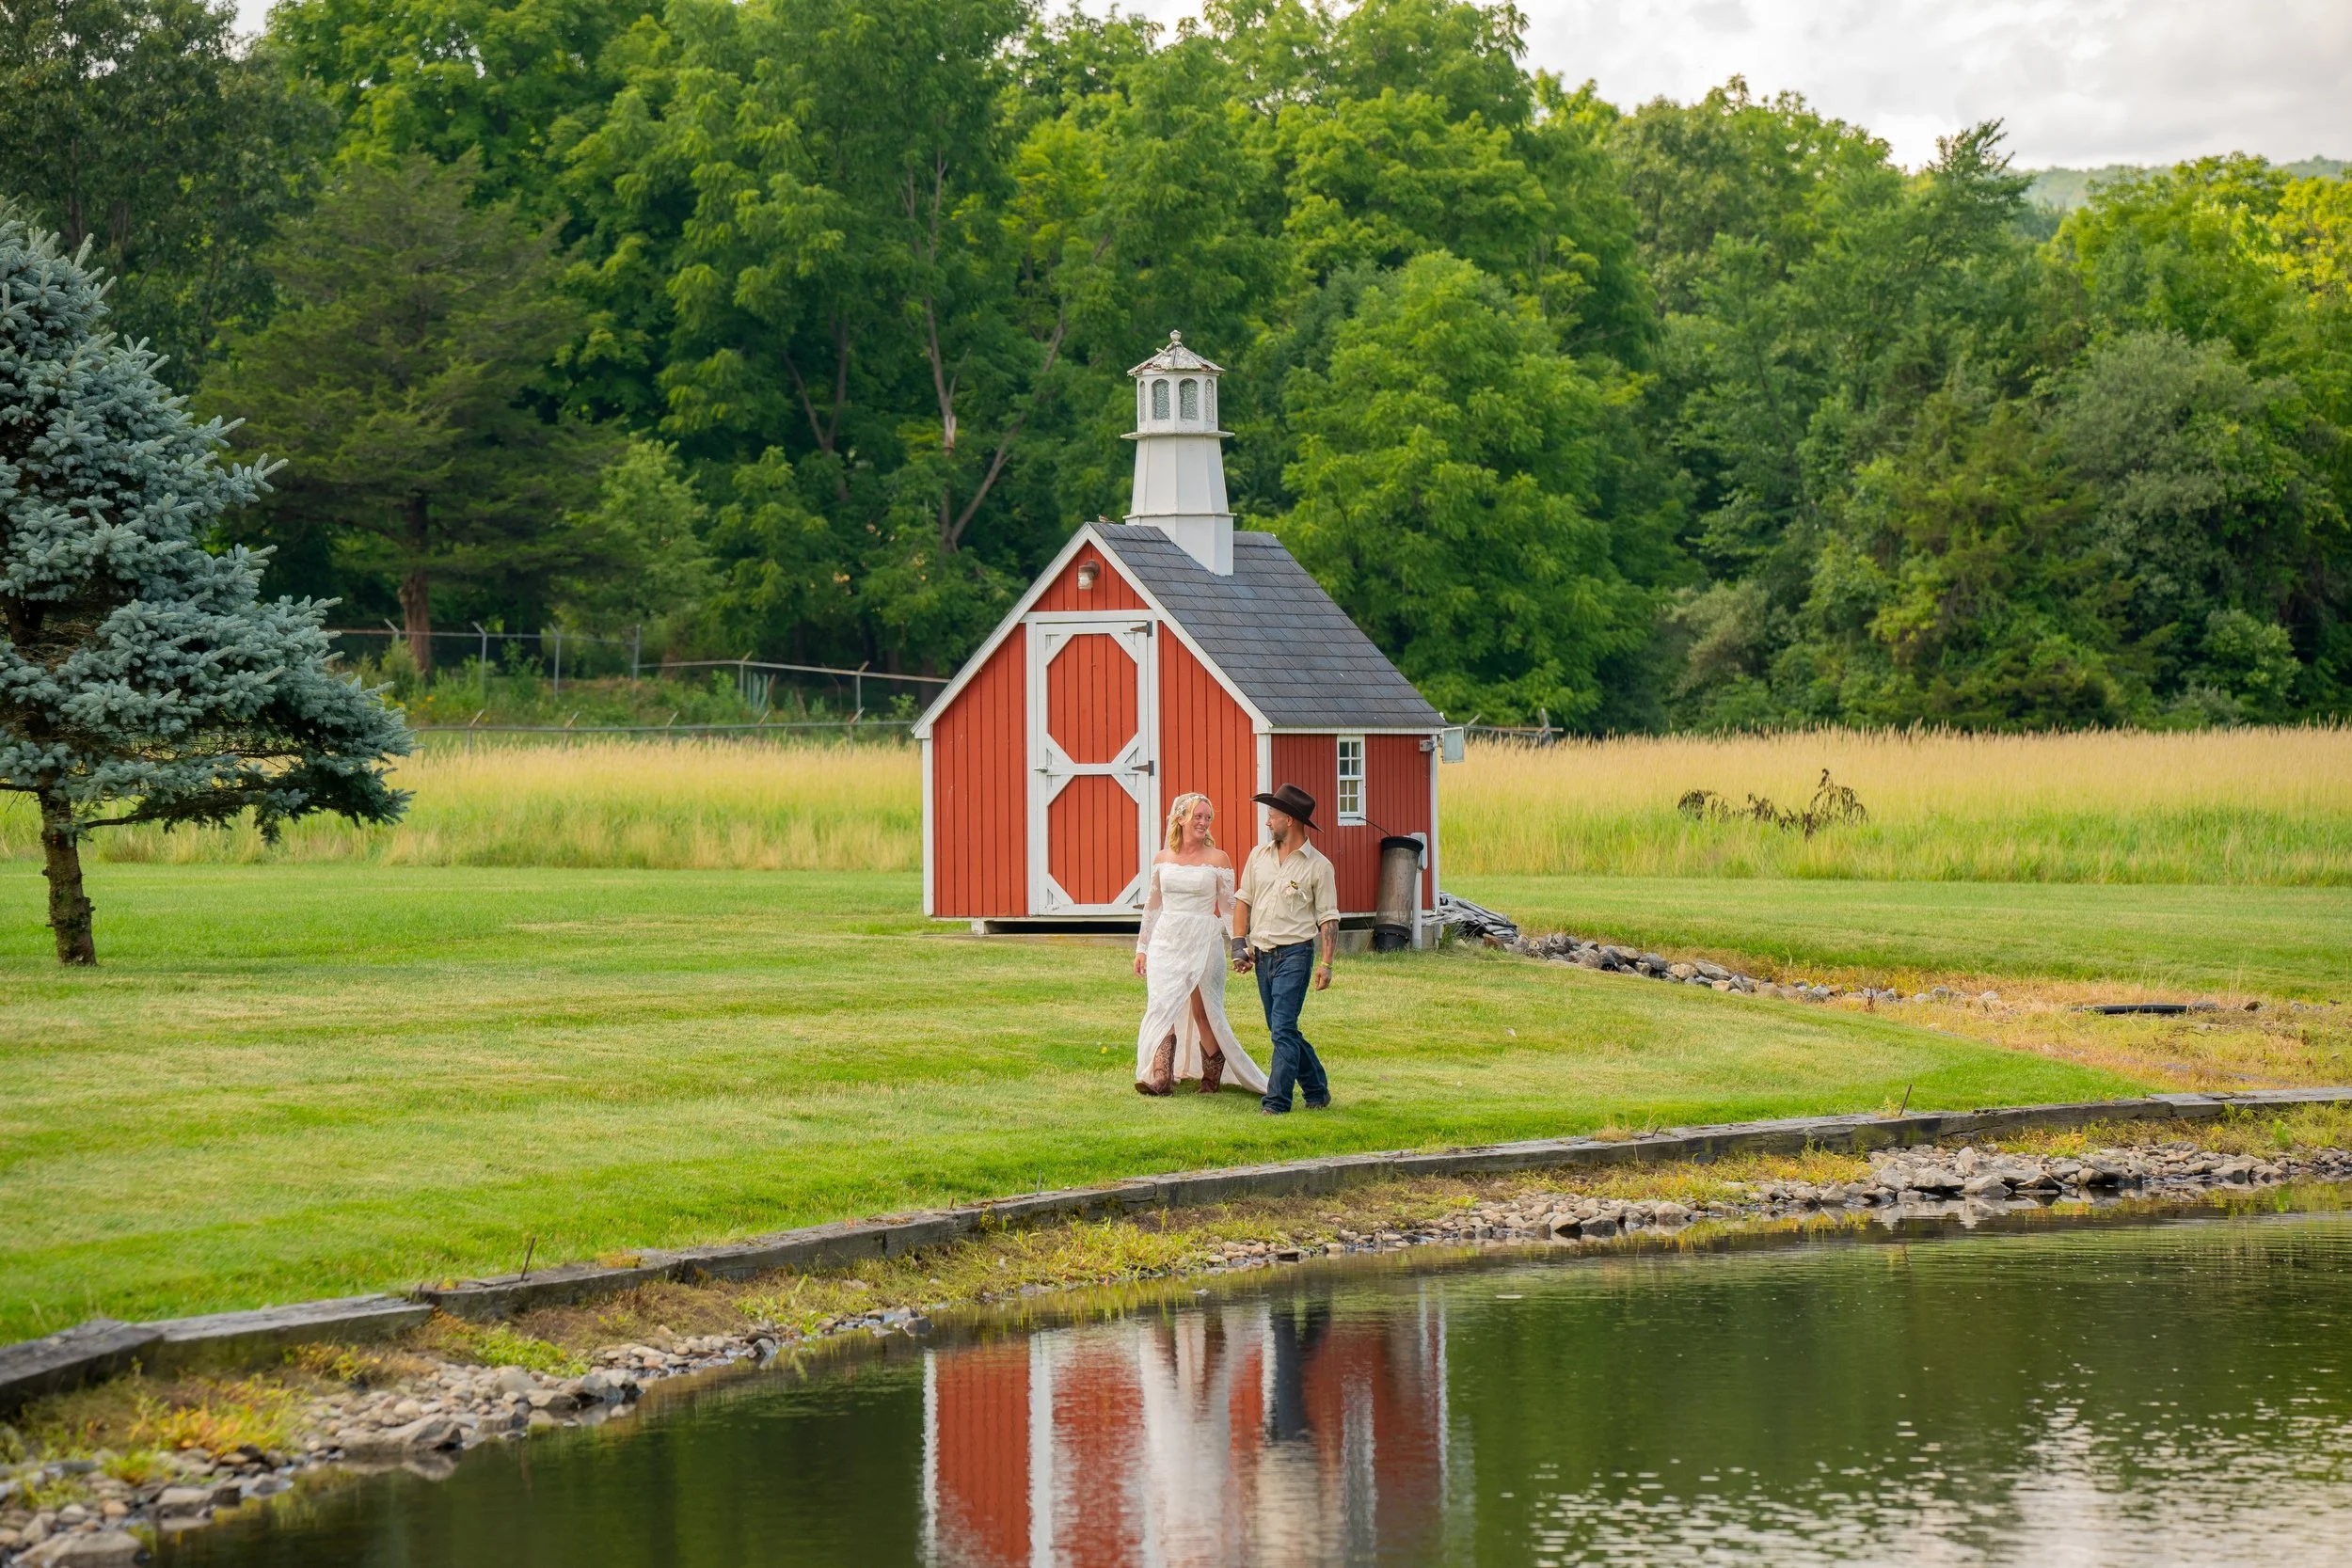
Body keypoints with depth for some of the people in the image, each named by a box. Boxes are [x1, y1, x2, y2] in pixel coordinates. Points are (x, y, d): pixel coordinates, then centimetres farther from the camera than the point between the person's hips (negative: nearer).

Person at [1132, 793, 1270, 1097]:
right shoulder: (1162, 859, 8)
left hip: (1203, 942, -3)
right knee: (1161, 1009, -9)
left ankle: (1212, 1078, 17)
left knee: (1203, 1013, 2)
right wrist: (1142, 947, 15)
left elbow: (1229, 908, 1)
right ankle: (1161, 1078, -14)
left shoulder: (1218, 859, 0)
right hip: (1166, 942, 3)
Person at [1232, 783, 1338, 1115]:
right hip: (1262, 954, 6)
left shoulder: (1317, 866, -4)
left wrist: (1326, 964, -10)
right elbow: (1243, 901, 14)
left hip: (1295, 954, -6)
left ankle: (1277, 1102, -10)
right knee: (1281, 1029, 12)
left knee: (1283, 1029, -12)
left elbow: (1328, 918, -4)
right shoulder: (1259, 856, 10)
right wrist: (1240, 946, 5)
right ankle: (1317, 1090, 26)